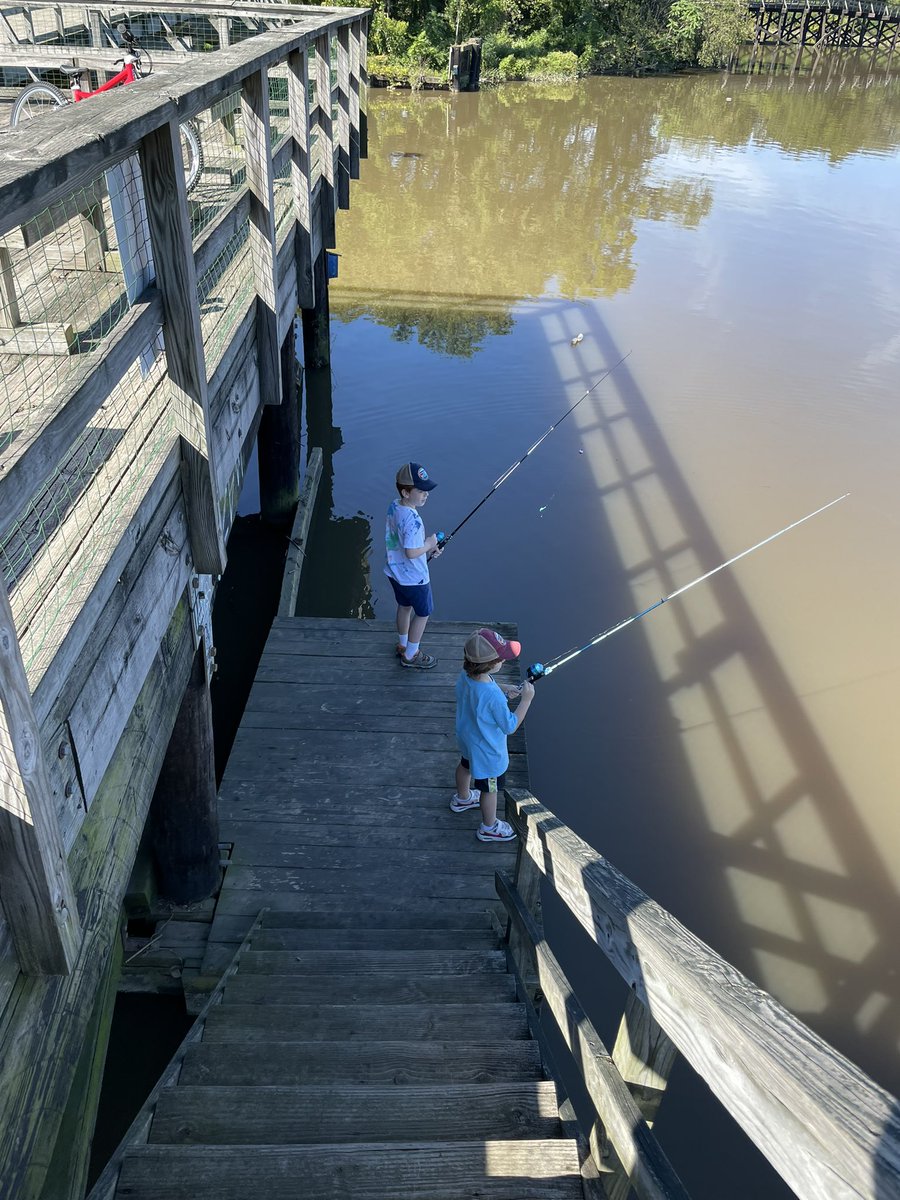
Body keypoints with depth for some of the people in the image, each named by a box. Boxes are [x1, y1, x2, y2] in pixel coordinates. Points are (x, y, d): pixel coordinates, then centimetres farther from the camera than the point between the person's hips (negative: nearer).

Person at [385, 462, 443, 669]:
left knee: (405, 606, 27)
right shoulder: (412, 520, -34)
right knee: (423, 613, 13)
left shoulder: (394, 506, -5)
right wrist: (429, 544, -14)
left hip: (395, 572, 8)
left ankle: (403, 646, 47)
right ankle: (410, 656, 26)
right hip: (414, 577, -8)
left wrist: (427, 550, 3)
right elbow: (411, 553, -32)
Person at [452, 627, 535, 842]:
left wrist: (503, 689, -6)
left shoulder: (466, 675, -22)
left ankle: (462, 798, 65)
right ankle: (489, 828, 44)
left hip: (468, 738, 8)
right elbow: (510, 726, -27)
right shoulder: (493, 697, -44)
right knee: (490, 788, 19)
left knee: (466, 765, 36)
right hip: (488, 751, -7)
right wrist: (526, 699, -25)